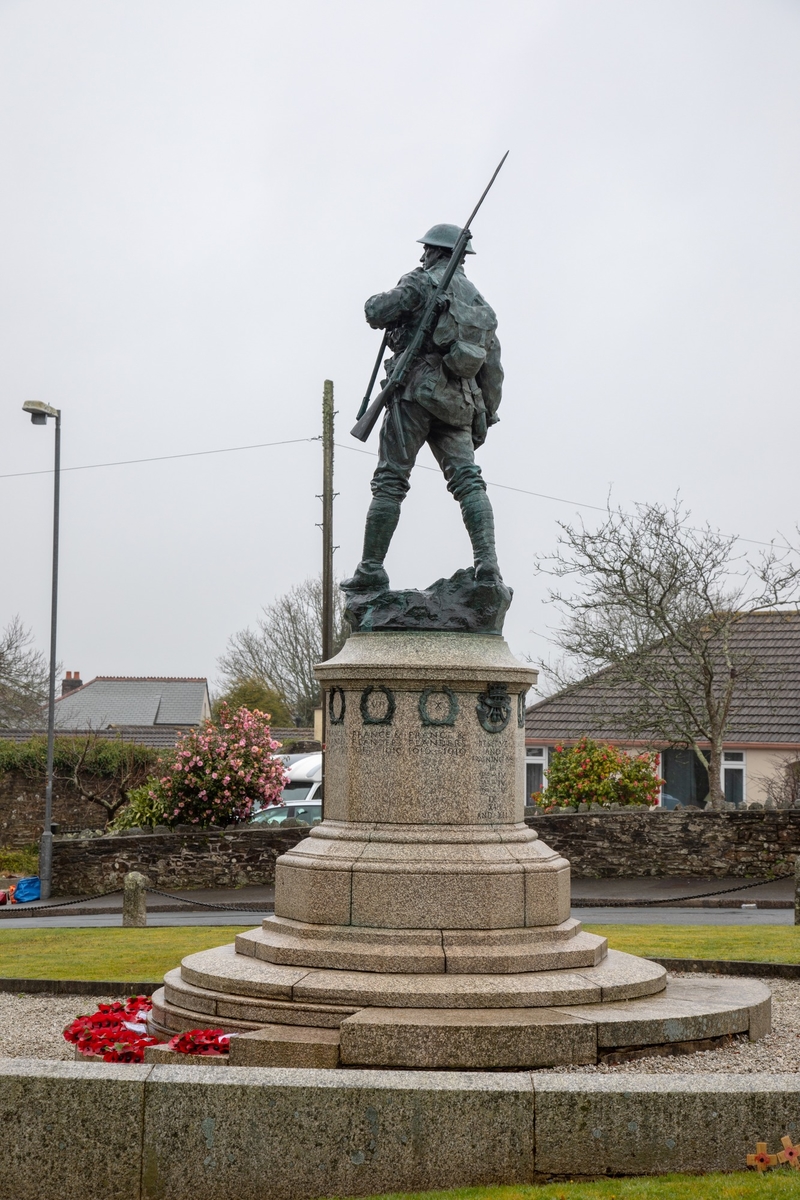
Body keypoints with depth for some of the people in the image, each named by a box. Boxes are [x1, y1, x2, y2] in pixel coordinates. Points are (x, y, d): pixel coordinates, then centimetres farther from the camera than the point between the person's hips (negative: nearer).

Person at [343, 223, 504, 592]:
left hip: (418, 389, -5)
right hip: (459, 400, 6)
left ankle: (371, 569, -3)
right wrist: (486, 417, 24)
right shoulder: (480, 303, 22)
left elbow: (376, 313, -4)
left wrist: (384, 300, 19)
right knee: (468, 480, -1)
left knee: (390, 481, -3)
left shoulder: (424, 281, 1)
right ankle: (487, 562, -18)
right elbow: (493, 369, 20)